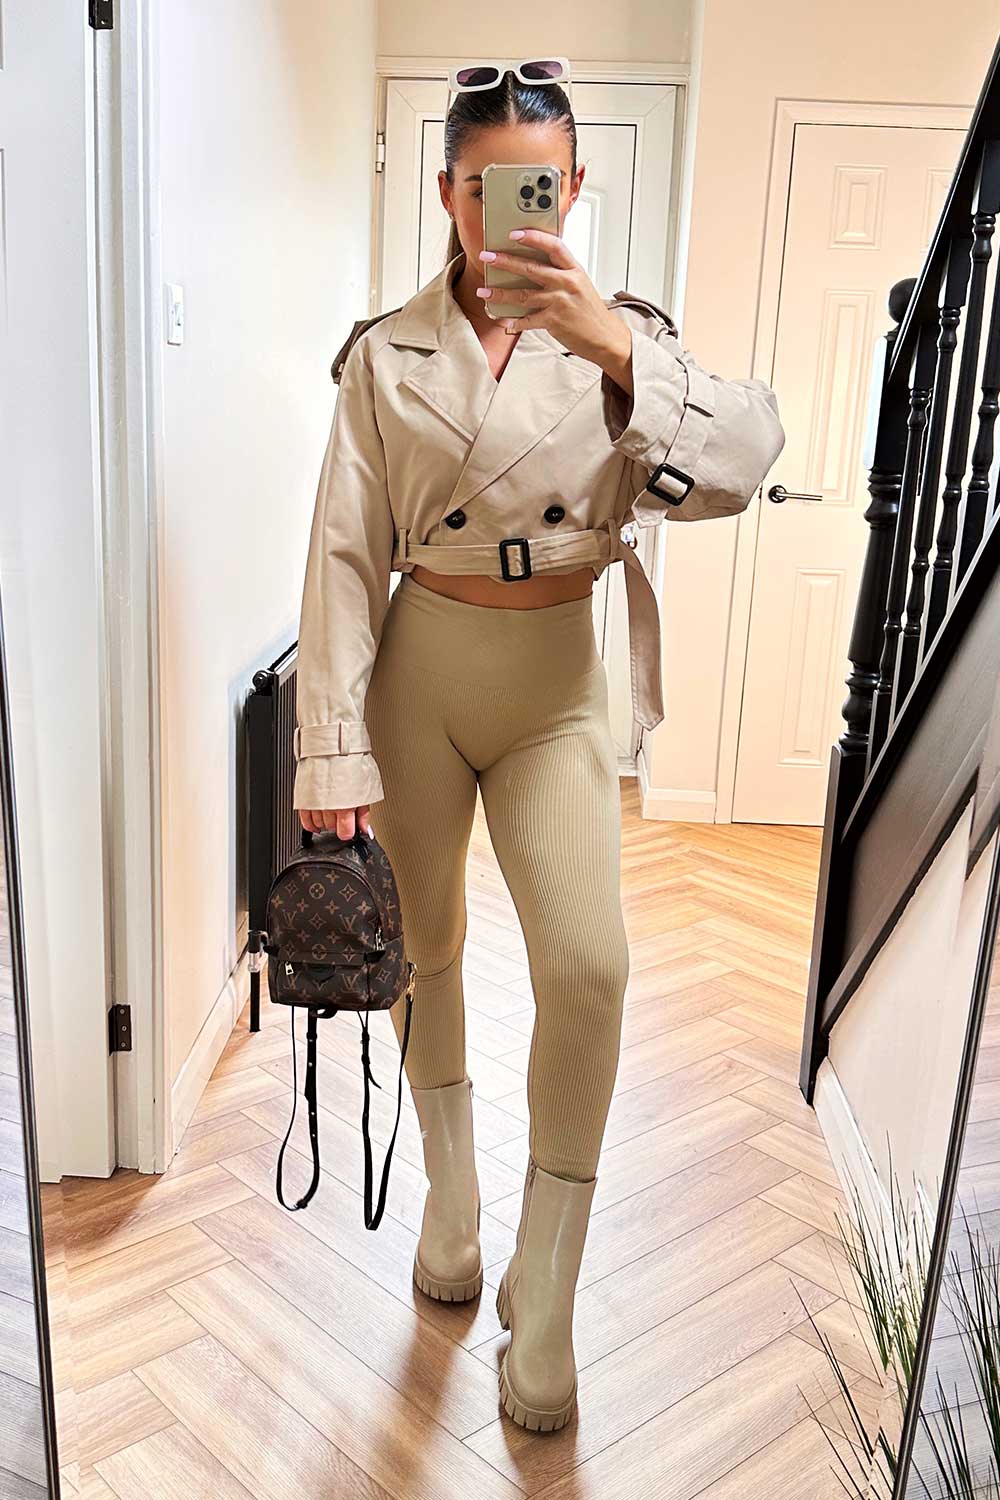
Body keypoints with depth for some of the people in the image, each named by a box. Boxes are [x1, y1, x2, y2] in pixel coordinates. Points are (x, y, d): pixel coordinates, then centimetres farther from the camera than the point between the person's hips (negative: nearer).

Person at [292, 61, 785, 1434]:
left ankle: (543, 1302, 5)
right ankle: (451, 1198, 39)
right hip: (420, 667, 1)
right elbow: (344, 556, -4)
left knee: (588, 965, -15)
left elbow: (733, 470, -14)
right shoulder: (387, 353, 0)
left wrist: (616, 349, -28)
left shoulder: (624, 332, 1)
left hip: (557, 682, 0)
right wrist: (334, 755, -9)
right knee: (426, 945, 12)